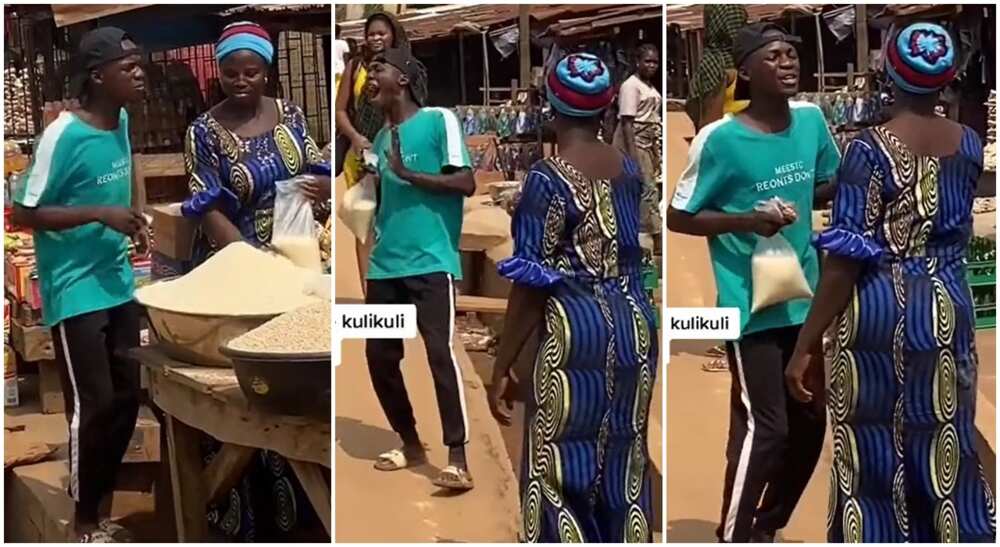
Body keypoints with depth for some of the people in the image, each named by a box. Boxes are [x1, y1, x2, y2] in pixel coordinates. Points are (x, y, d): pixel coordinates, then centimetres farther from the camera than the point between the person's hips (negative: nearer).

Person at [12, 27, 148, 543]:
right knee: (93, 405, -2)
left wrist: (135, 217, 7)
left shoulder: (122, 122, 4)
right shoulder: (63, 135, -18)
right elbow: (22, 213, -15)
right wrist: (100, 214, -21)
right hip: (76, 291, -7)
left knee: (126, 399, 11)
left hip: (118, 283, 7)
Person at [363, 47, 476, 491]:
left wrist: (407, 172, -15)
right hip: (385, 265, 7)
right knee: (379, 356, 6)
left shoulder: (439, 120, -1)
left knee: (440, 352, -13)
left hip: (430, 261, -7)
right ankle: (410, 444, 22)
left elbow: (466, 183, -9)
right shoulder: (381, 138, 18)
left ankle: (458, 459, -11)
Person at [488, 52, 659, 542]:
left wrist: (503, 366, -7)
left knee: (562, 475, 3)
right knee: (623, 469, 15)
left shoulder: (547, 179, -14)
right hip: (633, 326, 7)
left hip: (572, 331, -7)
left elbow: (532, 284, -14)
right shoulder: (630, 170, 5)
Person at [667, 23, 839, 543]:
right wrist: (747, 219, -21)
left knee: (810, 420, 14)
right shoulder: (720, 139, -15)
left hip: (804, 297, 7)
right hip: (750, 304, -7)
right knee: (764, 427, -8)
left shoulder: (812, 120, 2)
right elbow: (677, 218, -9)